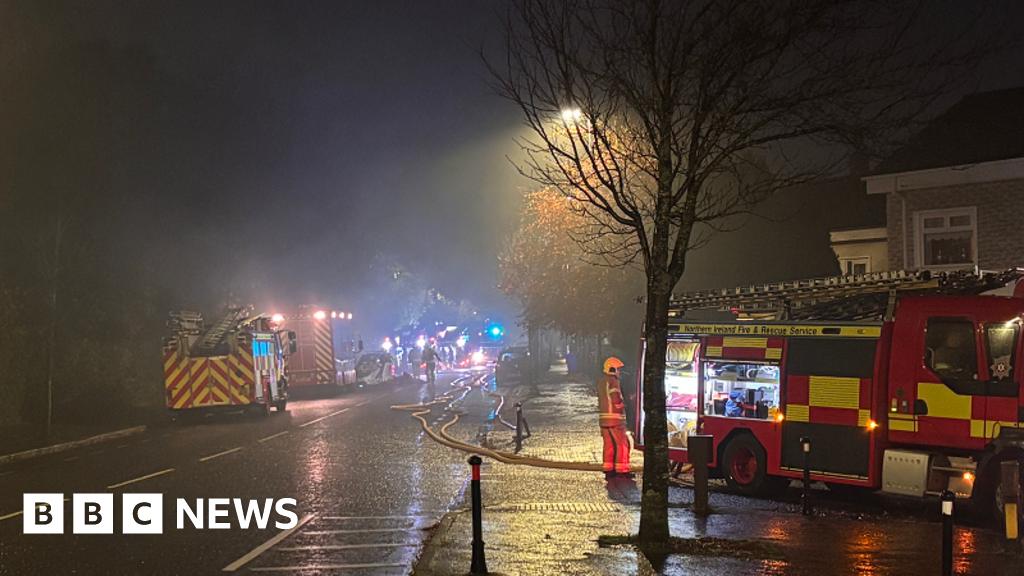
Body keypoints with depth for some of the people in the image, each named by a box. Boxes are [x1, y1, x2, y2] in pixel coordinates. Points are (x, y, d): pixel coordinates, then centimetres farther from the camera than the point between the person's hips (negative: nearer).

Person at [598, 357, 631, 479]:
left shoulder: (601, 382, 17)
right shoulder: (613, 381, -11)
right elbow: (617, 400, -17)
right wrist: (623, 406, -1)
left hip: (603, 418, 9)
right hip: (614, 418, -9)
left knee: (609, 444, 10)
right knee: (622, 444, -4)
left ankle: (608, 470, 10)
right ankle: (622, 470, -5)